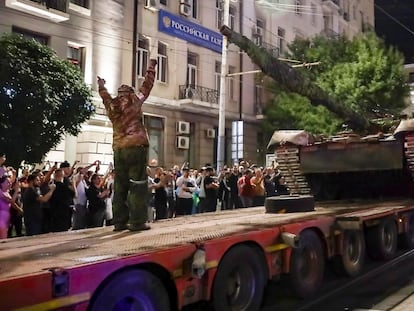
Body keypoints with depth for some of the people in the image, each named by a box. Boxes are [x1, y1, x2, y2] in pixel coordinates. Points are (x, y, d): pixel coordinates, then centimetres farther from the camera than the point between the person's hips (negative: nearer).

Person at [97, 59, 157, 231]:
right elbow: (146, 86, 10)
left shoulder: (112, 106, 14)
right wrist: (151, 68, 21)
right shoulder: (134, 101, 3)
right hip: (136, 147, -5)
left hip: (119, 150, 5)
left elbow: (106, 97, 34)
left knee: (120, 187, 8)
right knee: (138, 186, -5)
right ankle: (137, 222, -7)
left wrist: (101, 86, 52)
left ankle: (119, 222, 10)